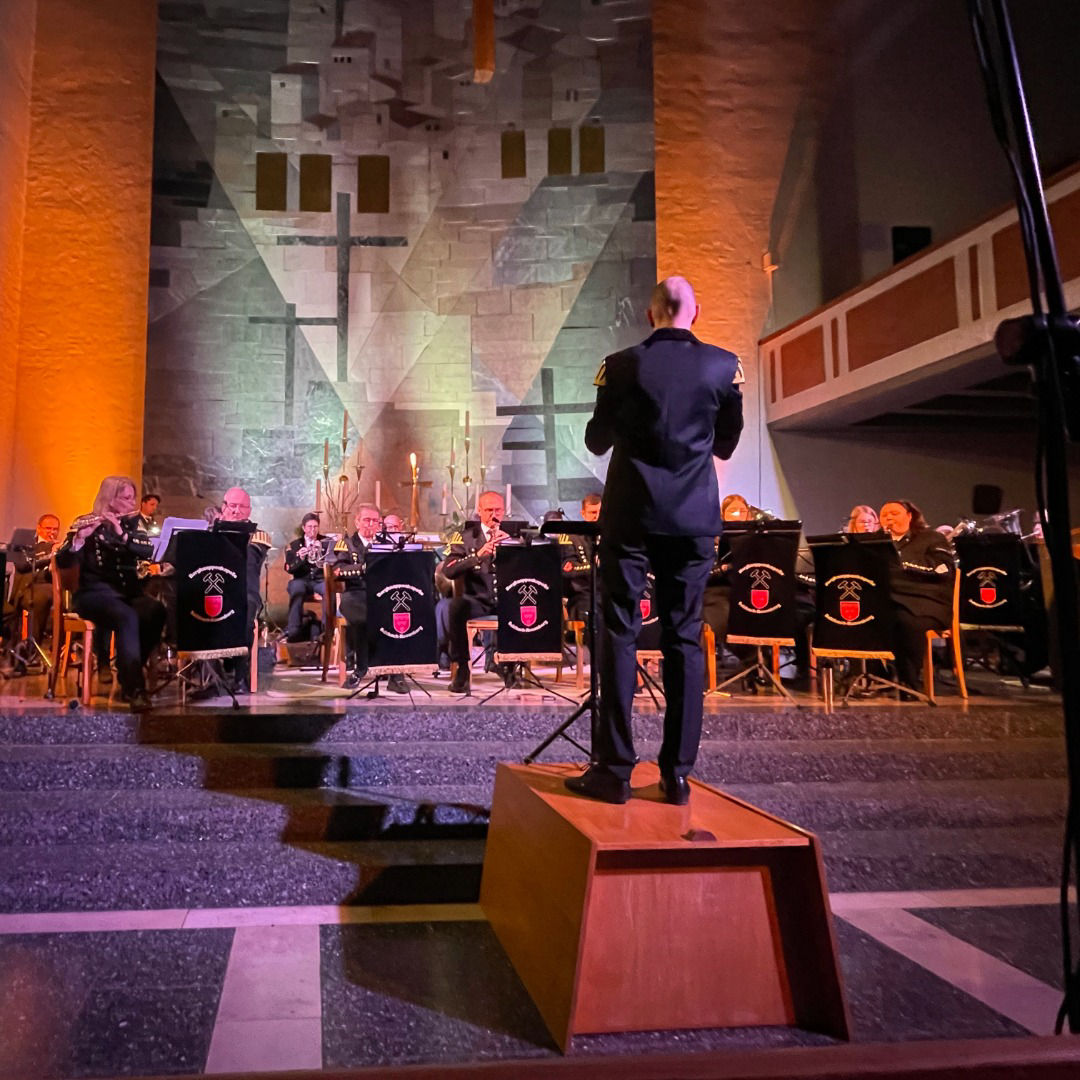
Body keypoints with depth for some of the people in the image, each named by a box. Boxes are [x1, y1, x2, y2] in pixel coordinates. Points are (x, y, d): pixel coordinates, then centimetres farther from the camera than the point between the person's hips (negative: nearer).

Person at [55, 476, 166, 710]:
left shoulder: (132, 523, 12)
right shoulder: (86, 523, 0)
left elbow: (150, 551, -7)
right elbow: (63, 563, -11)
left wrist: (122, 534, -21)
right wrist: (79, 538, -29)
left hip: (128, 591, 4)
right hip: (95, 592, -4)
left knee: (156, 611, -29)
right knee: (127, 617, -35)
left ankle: (128, 674, -13)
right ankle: (134, 688, -36)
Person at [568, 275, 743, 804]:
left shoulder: (622, 365, -4)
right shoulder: (724, 366, 0)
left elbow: (597, 441, 6)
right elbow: (726, 444, 10)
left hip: (631, 514, -2)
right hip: (693, 519, 2)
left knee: (619, 634, 3)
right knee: (684, 638, 7)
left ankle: (614, 769, 3)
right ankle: (678, 772, 10)